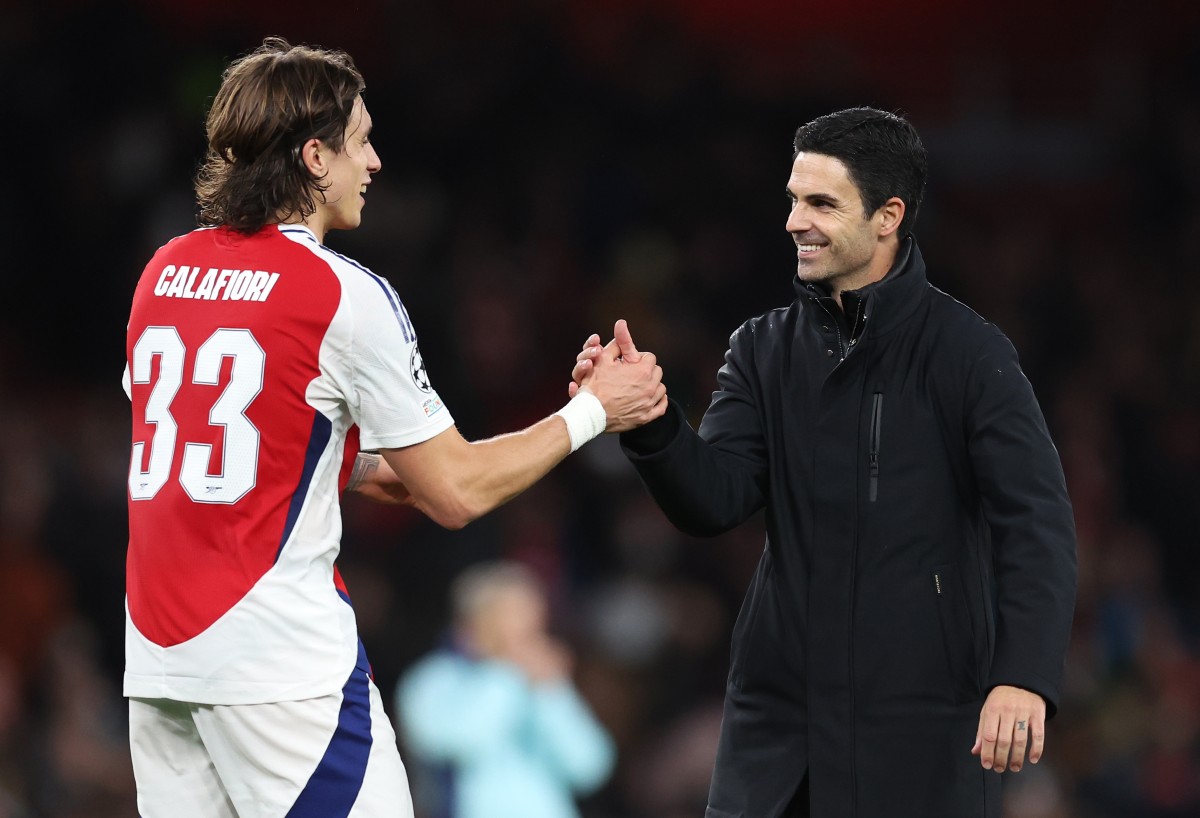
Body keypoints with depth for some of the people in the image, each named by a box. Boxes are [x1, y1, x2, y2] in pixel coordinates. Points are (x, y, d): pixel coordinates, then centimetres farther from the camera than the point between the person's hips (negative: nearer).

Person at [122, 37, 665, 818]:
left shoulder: (164, 272, 10)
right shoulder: (345, 296, -9)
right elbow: (458, 493, -4)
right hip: (278, 657, -7)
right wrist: (592, 411, 8)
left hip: (156, 657, 7)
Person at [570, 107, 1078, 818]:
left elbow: (1037, 523, -14)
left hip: (922, 720, -4)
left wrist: (1025, 675, -28)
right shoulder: (766, 348, 9)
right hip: (781, 715, 4)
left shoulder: (968, 353, -6)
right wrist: (649, 419, -20)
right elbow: (714, 499, 0)